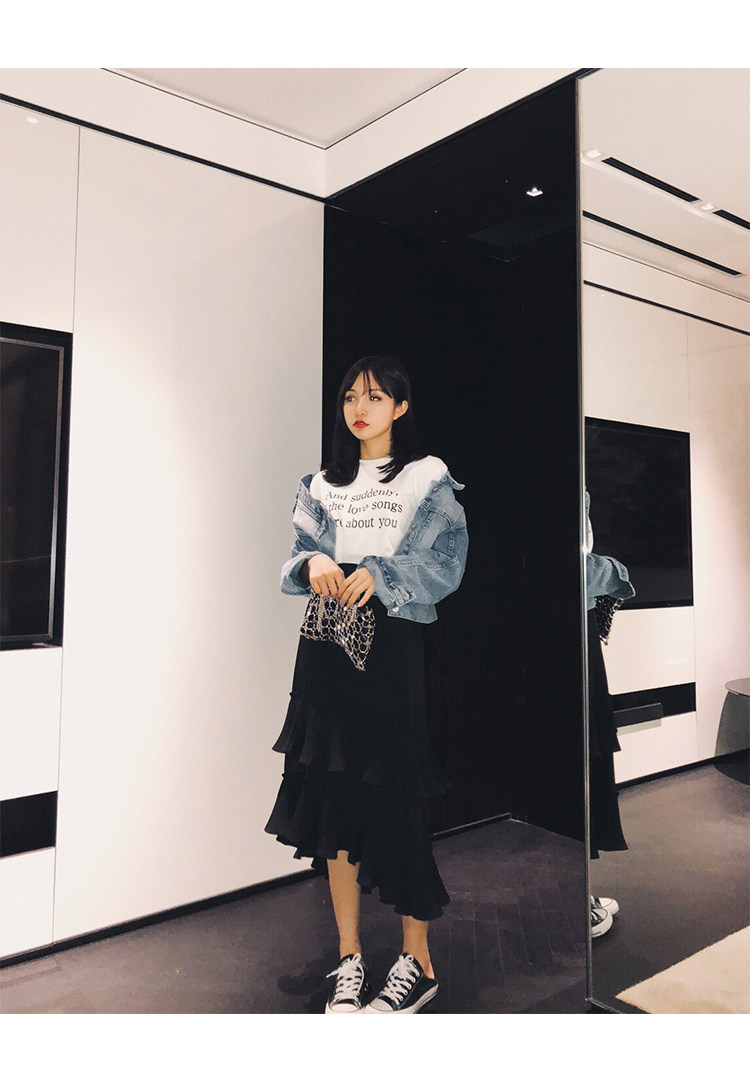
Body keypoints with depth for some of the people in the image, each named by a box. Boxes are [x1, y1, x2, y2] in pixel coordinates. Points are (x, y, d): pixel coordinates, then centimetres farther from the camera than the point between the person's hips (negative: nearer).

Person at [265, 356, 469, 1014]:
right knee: (334, 792, 6)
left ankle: (418, 963, 15)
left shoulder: (428, 478, 4)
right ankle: (350, 959, 21)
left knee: (395, 797, -3)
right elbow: (298, 558, 12)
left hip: (394, 645, -4)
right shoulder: (325, 485, 17)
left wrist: (379, 574, -18)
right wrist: (314, 565, -10)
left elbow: (446, 561, -5)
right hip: (328, 648, 4)